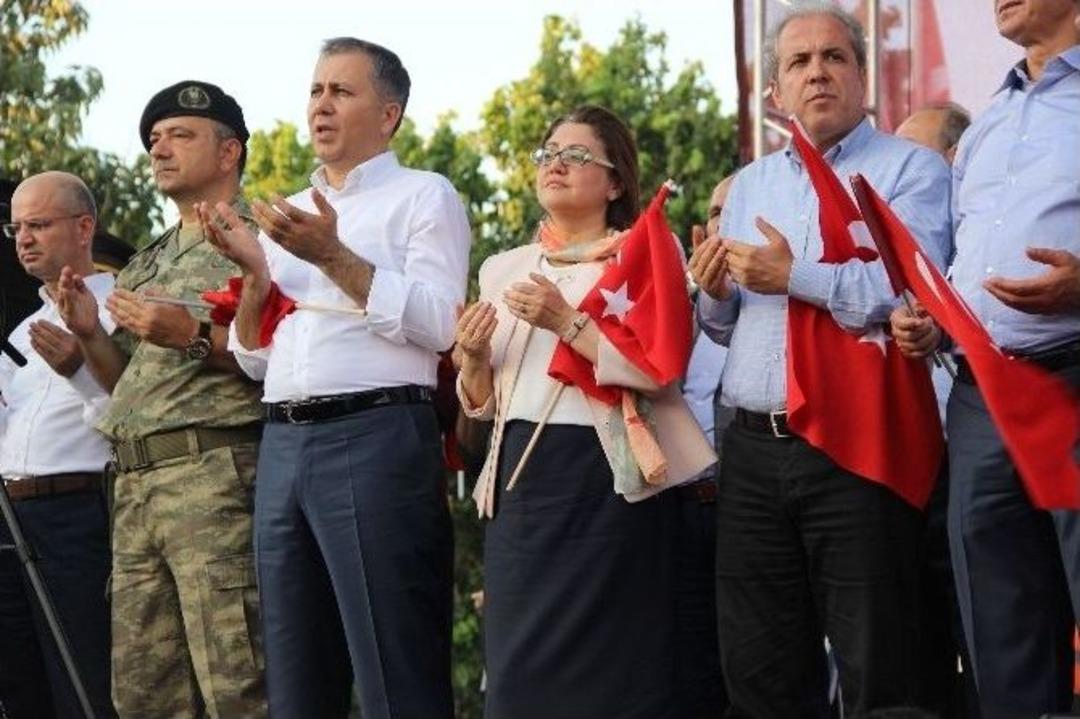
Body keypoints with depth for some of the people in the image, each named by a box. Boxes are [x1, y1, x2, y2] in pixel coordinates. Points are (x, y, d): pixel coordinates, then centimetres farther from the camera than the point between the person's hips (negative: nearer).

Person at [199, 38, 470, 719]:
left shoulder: (424, 195, 3)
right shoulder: (289, 213, 22)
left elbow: (437, 325, -10)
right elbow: (256, 356, 19)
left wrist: (333, 256, -15)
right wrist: (256, 272, 2)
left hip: (376, 439, -7)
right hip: (283, 445, 7)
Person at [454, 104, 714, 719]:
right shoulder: (506, 269, 19)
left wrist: (567, 322, -16)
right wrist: (473, 358, 0)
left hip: (605, 479, -5)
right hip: (521, 476, 5)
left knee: (608, 669, -5)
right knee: (520, 668, 1)